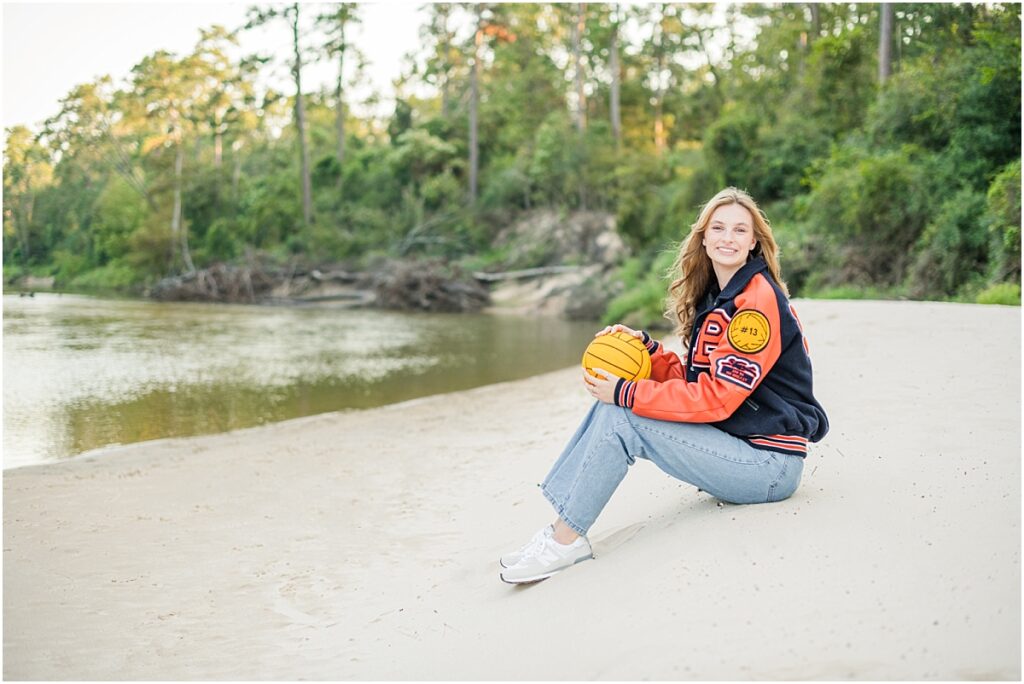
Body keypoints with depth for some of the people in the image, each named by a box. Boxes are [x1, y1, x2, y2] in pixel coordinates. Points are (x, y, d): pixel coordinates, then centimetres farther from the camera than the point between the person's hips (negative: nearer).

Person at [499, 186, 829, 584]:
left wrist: (626, 394, -18)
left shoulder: (759, 300, -16)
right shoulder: (715, 298, 13)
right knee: (613, 403, -4)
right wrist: (645, 349, -4)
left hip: (768, 463, -9)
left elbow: (716, 397, -21)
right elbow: (694, 383, 11)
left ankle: (565, 541, -9)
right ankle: (561, 529, -8)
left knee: (620, 418, -19)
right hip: (732, 444, 9)